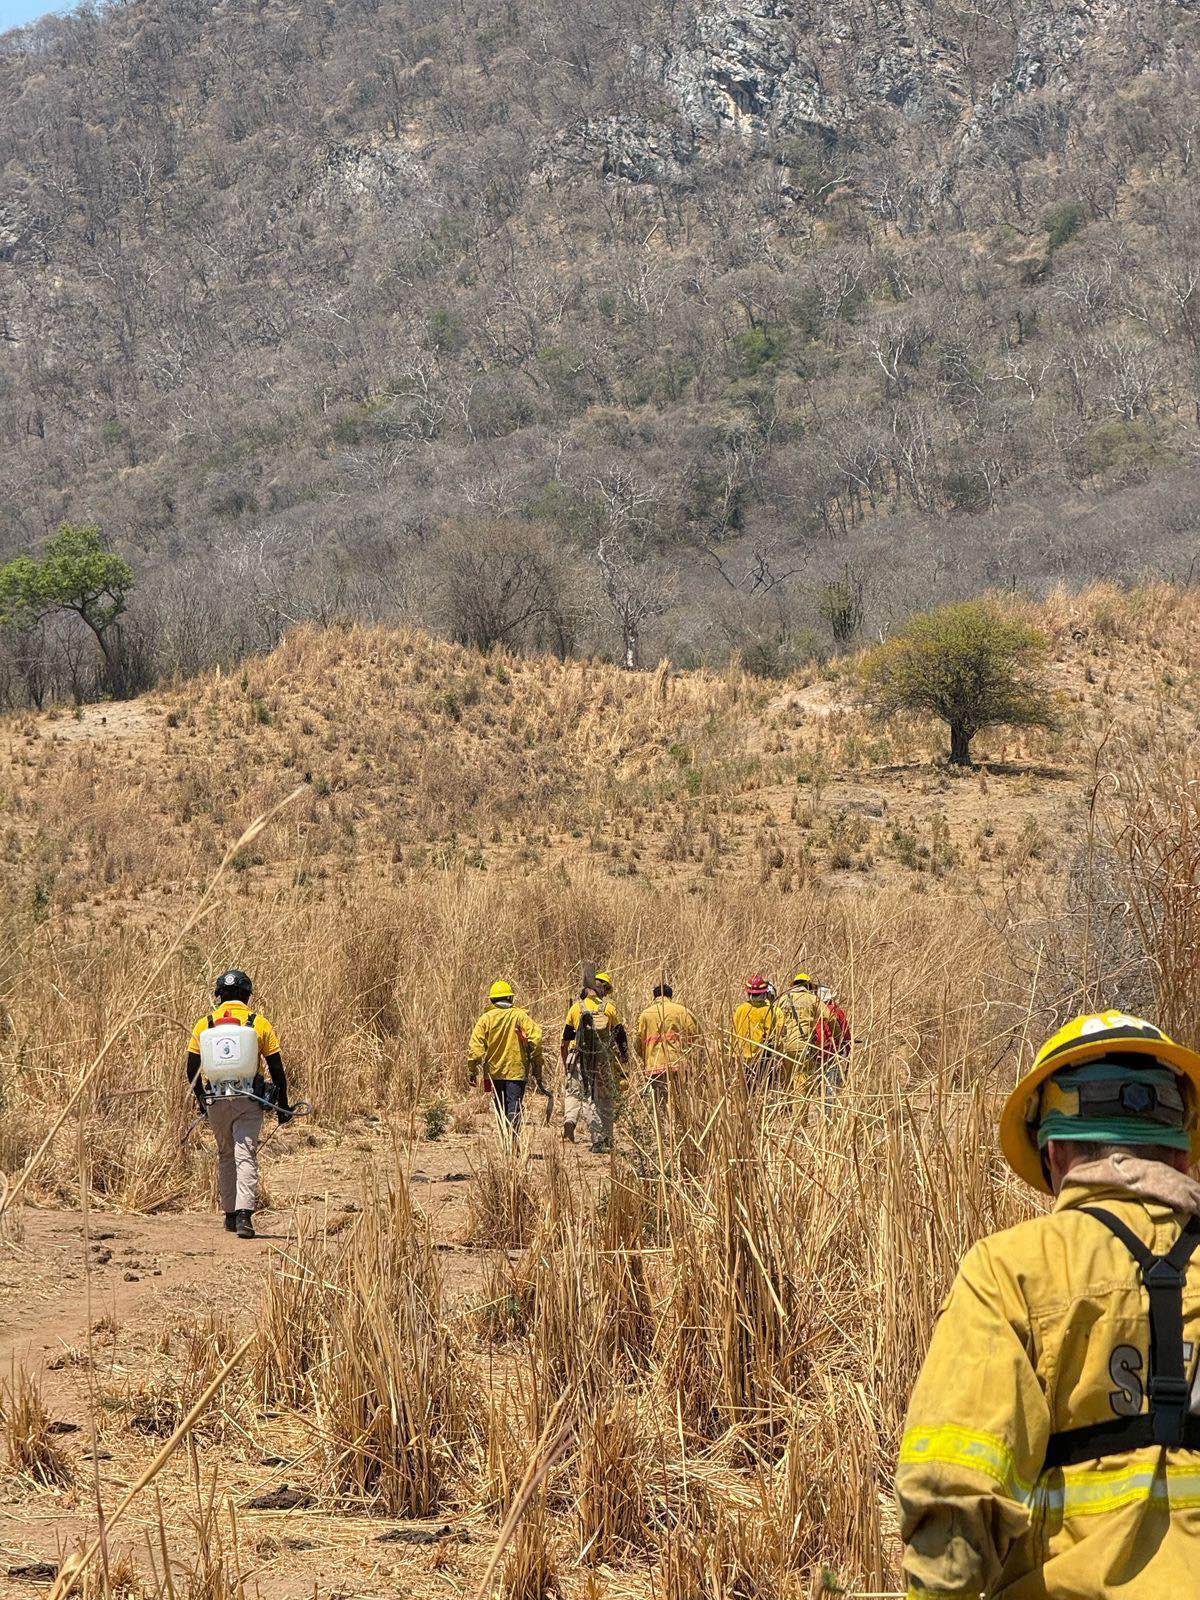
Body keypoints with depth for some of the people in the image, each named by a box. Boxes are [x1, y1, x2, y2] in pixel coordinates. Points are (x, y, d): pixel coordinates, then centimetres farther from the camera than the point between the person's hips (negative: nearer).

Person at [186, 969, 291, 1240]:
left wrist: (201, 1100, 25)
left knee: (226, 1156, 17)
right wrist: (283, 1105, 11)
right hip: (248, 1101, -2)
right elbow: (277, 1069, 1)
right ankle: (244, 1214, -21)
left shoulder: (205, 1025, 4)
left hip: (216, 1102, 2)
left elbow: (192, 1070, 9)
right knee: (246, 1157, -6)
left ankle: (230, 1213, 22)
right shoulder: (258, 1023, -1)